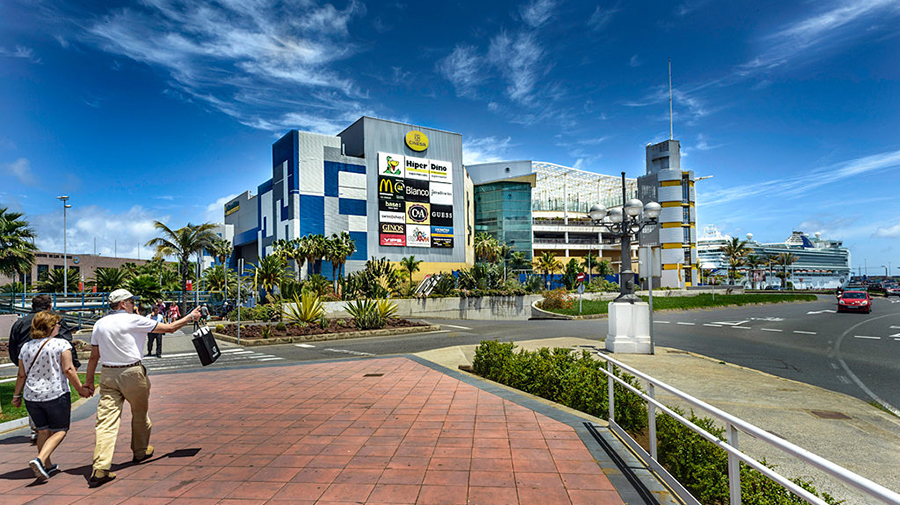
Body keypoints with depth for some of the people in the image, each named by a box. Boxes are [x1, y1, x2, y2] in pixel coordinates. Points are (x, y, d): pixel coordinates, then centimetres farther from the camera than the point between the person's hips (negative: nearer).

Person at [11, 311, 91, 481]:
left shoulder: (26, 347, 7)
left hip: (31, 397, 6)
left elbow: (22, 375, 10)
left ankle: (47, 466, 25)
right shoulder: (61, 344, -10)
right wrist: (80, 388, -5)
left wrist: (17, 395, 20)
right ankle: (40, 460, -14)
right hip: (56, 395, -6)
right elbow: (68, 370, -14)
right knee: (60, 430, 6)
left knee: (43, 431, 18)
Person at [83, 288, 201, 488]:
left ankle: (99, 469, -9)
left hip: (107, 375, 4)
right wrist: (191, 317, 9)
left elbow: (94, 356, 10)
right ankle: (140, 452, 35)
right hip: (132, 374, -4)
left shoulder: (100, 324, 8)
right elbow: (169, 328, -3)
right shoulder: (133, 320, -8)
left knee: (106, 420, -1)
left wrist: (89, 380, 18)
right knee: (139, 413, 17)